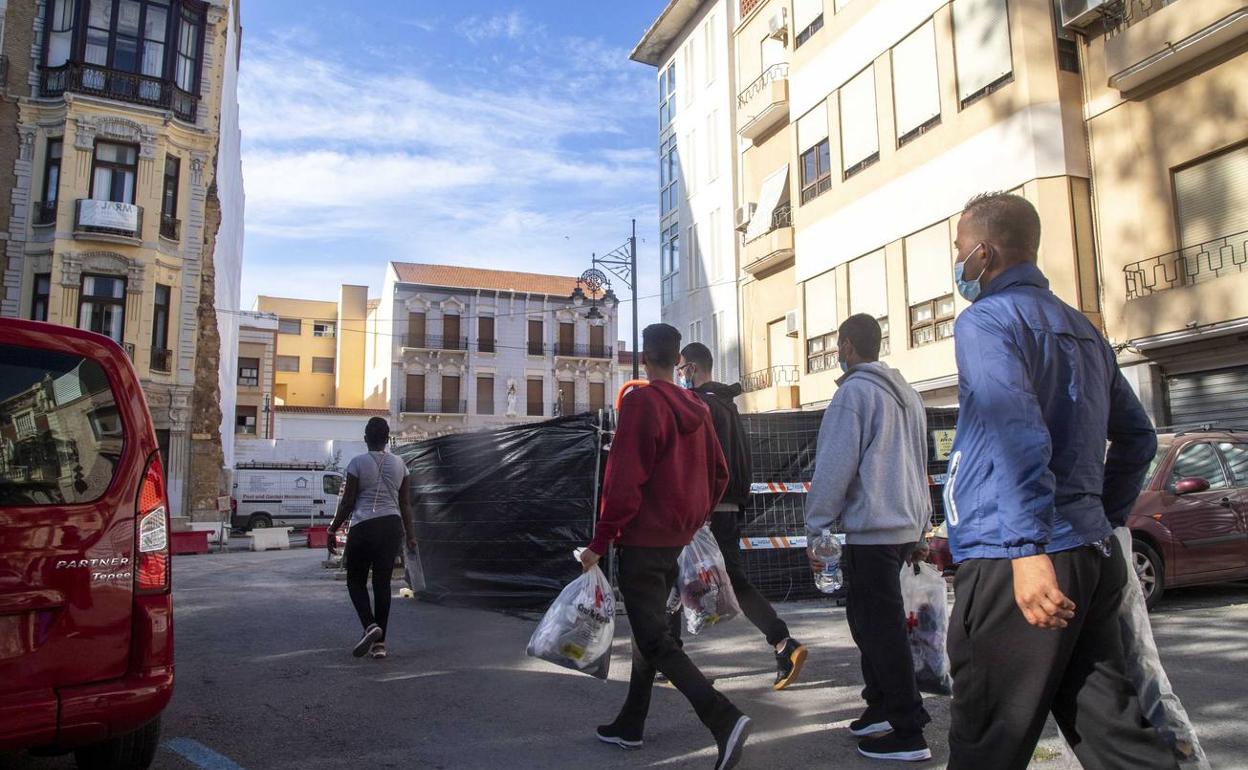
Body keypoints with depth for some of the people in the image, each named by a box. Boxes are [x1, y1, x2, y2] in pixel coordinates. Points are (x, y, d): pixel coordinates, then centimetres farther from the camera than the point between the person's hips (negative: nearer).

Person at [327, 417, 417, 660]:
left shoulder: (357, 463, -5)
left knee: (355, 580, 11)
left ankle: (370, 626, -11)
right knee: (382, 583, 8)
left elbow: (347, 503, -5)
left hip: (363, 527, -4)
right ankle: (380, 643, 9)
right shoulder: (399, 464, 7)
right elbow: (405, 504, 9)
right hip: (391, 526, 4)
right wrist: (410, 534, 16)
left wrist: (332, 531, 5)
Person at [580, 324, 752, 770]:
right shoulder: (696, 409, 7)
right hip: (676, 539, 8)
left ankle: (723, 718, -18)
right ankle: (630, 726, 28)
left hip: (641, 539, -8)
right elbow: (718, 474, 13)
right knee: (650, 628, 18)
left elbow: (624, 480, -20)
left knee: (653, 639, -5)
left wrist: (600, 542, -14)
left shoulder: (641, 403, -15)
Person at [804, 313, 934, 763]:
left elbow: (835, 466, -16)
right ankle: (880, 708, 26)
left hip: (870, 530, -9)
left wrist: (816, 527, -9)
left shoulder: (854, 391, -11)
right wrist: (918, 533, 23)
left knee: (881, 630, -2)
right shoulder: (907, 394, 15)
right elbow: (920, 467, 18)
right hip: (904, 528, 9)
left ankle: (908, 734, 4)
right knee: (868, 621, 19)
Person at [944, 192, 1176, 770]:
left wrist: (1029, 548, -26)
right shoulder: (1083, 329, 20)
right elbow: (1137, 438, 25)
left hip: (1010, 563, -9)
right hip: (1094, 558, 9)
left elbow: (1018, 434, -22)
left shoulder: (987, 320, -7)